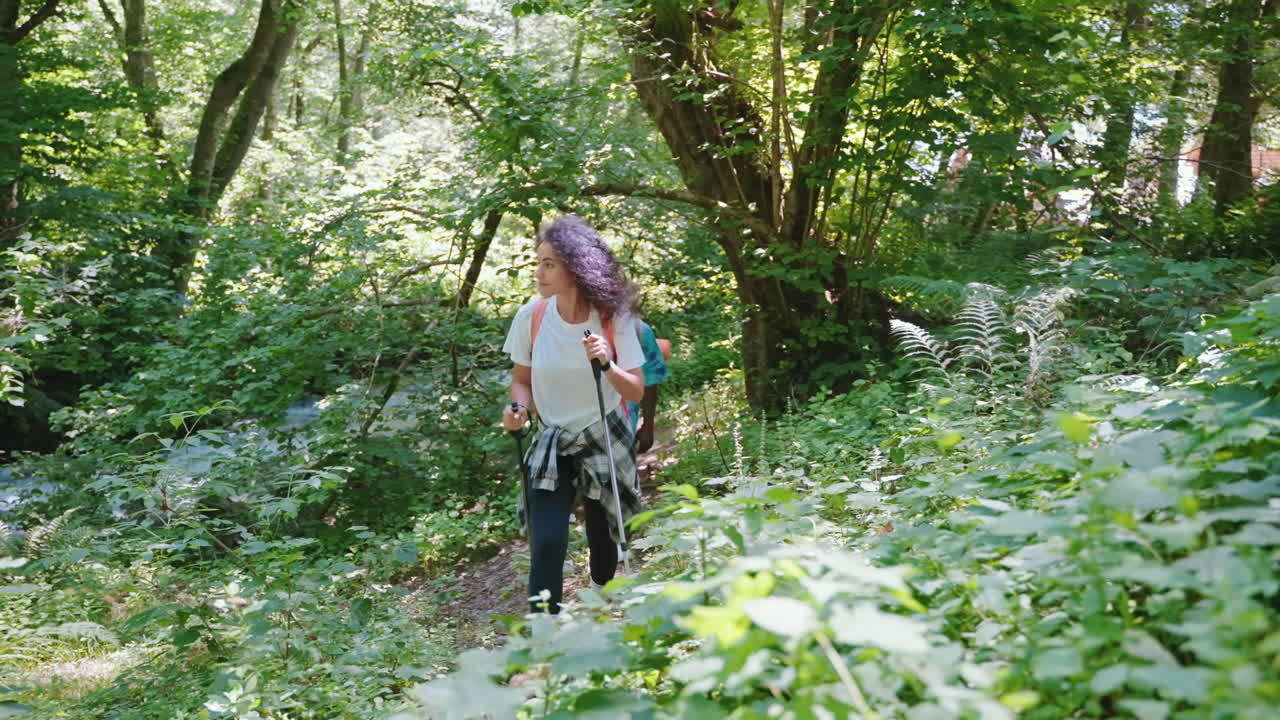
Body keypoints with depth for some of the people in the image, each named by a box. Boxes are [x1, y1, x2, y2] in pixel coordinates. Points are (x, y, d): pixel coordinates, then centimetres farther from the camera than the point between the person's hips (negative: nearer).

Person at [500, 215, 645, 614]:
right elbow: (522, 379, 3)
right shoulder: (531, 317, -11)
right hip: (552, 444, 0)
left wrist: (607, 366, -30)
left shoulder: (613, 319, -13)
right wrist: (518, 407, -18)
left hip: (606, 442, 0)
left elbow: (636, 392, -11)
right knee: (547, 543, -16)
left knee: (603, 538, 12)